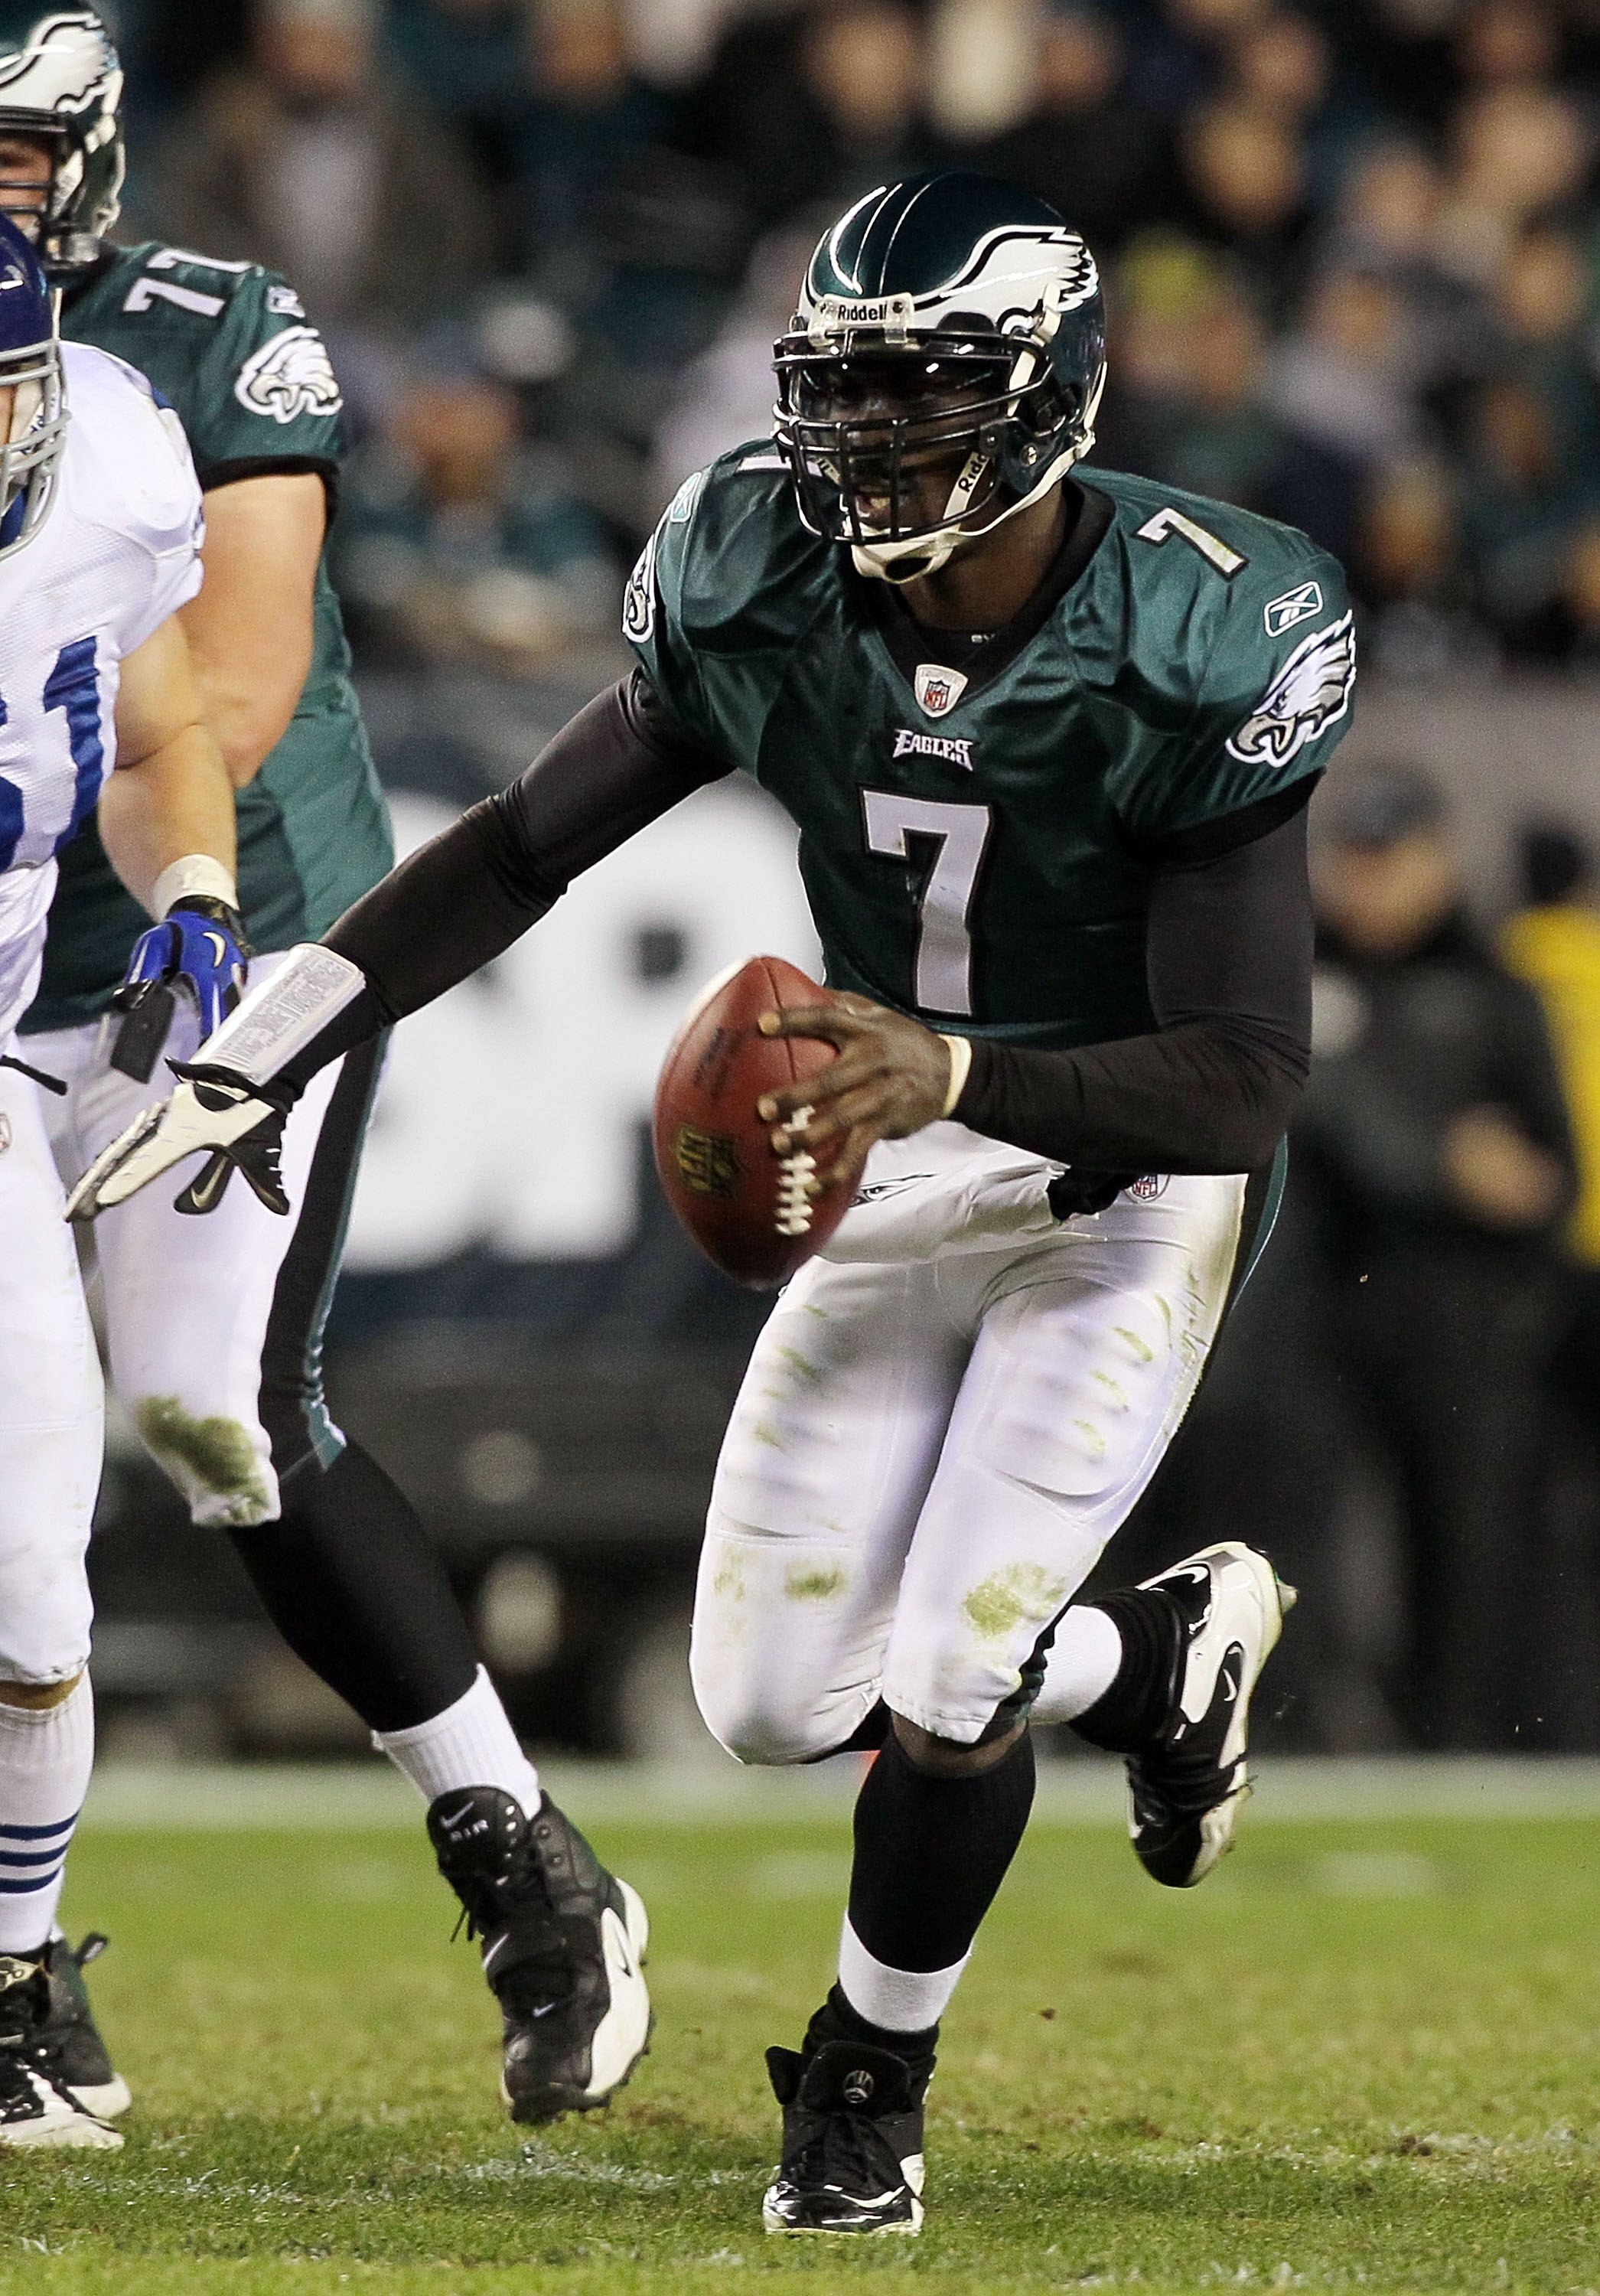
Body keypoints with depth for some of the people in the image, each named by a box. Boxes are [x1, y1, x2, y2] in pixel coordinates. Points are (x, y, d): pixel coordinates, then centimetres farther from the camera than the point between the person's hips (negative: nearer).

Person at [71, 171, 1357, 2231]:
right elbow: (525, 844, 0)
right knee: (774, 1704, 3)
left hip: (1126, 1191, -5)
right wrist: (258, 1057, -6)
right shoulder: (772, 593, -12)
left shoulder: (1191, 651, -26)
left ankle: (865, 2091, 17)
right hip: (892, 1192, 5)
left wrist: (959, 1073, -44)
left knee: (939, 1692, -12)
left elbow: (1246, 1080, -28)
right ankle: (1168, 1647, 31)